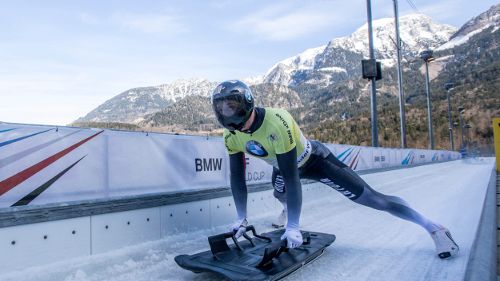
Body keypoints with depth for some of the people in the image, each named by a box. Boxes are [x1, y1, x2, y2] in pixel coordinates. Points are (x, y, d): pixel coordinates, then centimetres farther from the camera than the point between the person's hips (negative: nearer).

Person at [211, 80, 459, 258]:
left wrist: (293, 227, -35)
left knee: (372, 199, -7)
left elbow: (291, 178, -37)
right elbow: (237, 177, -7)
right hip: (285, 165, 7)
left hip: (315, 160, -6)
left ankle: (433, 227, 9)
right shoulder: (231, 136, -16)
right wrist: (241, 218, -7)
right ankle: (288, 207, 62)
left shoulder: (276, 122, -39)